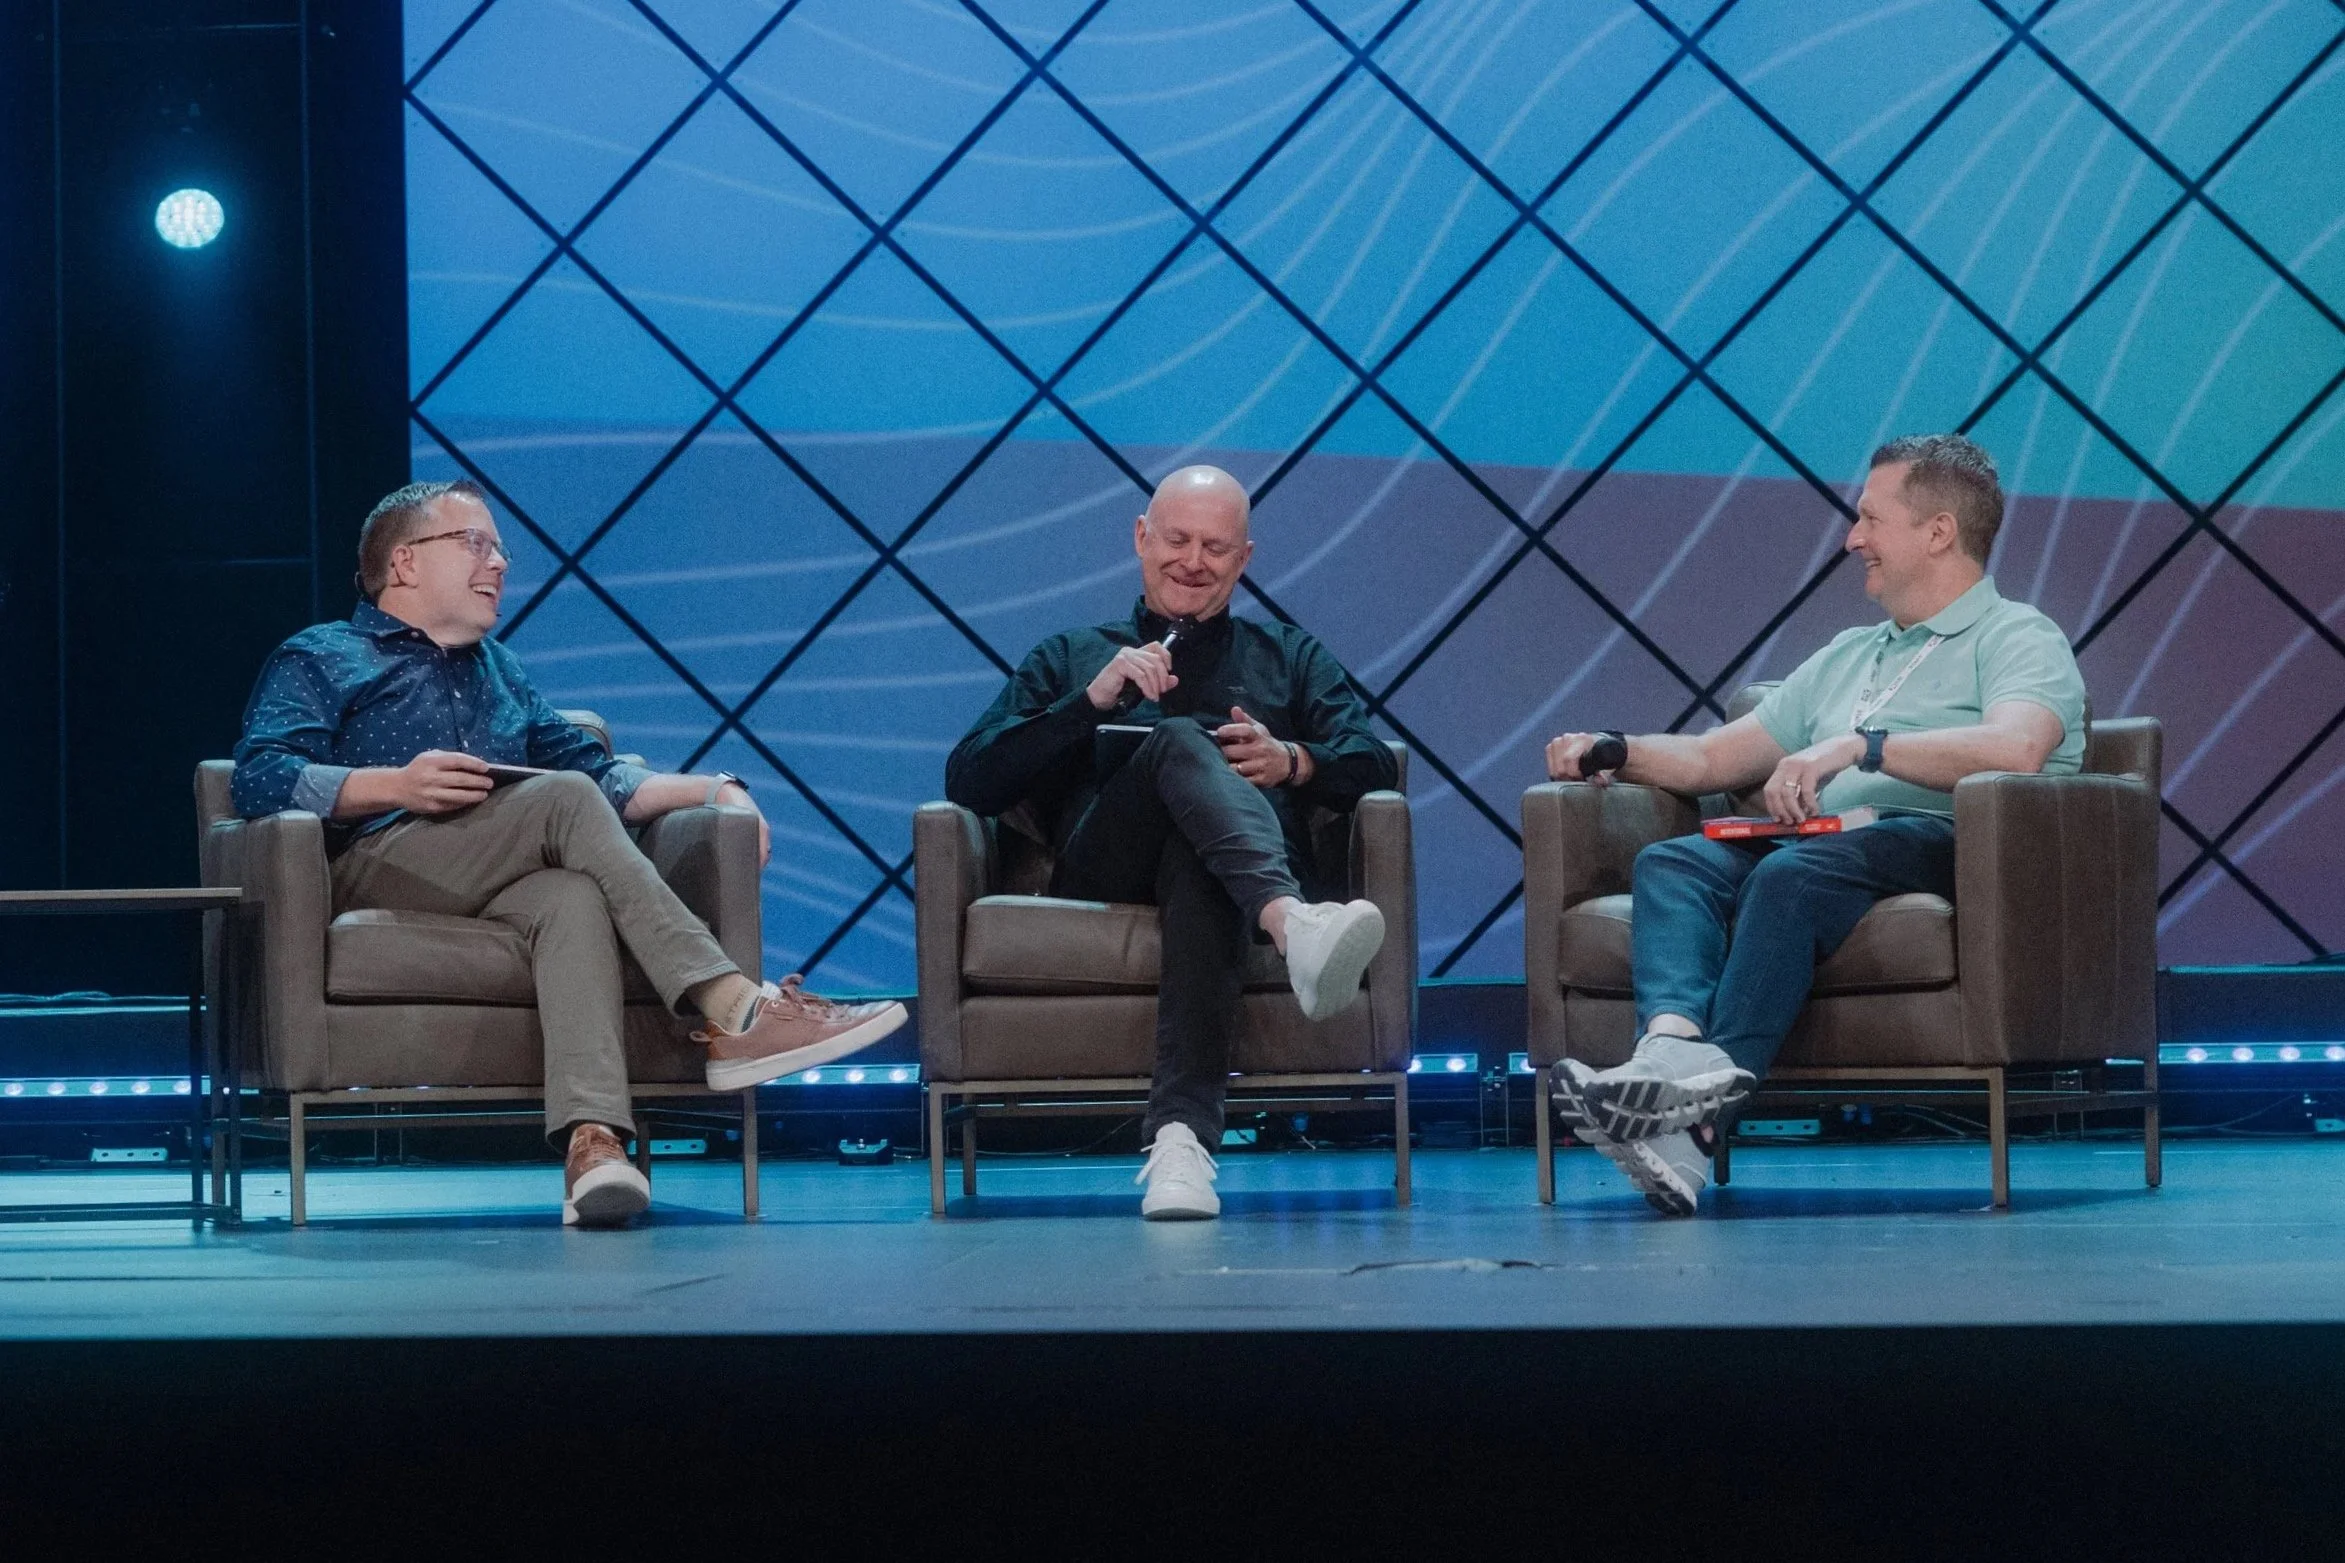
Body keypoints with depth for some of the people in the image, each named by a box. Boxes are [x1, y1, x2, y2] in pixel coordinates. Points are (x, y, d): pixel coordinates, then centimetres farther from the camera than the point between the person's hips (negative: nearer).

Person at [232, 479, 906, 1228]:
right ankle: (733, 1011, -37)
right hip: (376, 869, -4)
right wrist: (396, 785, -15)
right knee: (565, 800, -28)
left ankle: (592, 1140, -56)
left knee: (572, 898, -34)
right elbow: (259, 776, 0)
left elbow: (602, 774, 29)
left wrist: (713, 790, 11)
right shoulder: (317, 660, 18)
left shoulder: (501, 672, 38)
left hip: (505, 888, 4)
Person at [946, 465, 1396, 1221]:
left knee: (1198, 860, -40)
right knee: (1181, 742, -34)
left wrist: (1294, 761, -7)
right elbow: (969, 782, 14)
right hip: (1104, 869, 0)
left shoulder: (1291, 660, 35)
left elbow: (1374, 767, 16)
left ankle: (1181, 1133, -58)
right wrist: (1092, 700, 2)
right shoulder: (1067, 659, 32)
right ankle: (1293, 925, -64)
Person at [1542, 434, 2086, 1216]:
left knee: (1791, 872, -36)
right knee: (1670, 864, -22)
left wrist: (1861, 747, -22)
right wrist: (1615, 751, 16)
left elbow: (2016, 748, -15)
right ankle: (1672, 1046, -51)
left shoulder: (2017, 639, 8)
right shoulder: (1847, 655, 34)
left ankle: (1698, 1117, -51)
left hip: (1935, 841, -7)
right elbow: (1712, 757, 35)